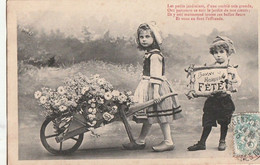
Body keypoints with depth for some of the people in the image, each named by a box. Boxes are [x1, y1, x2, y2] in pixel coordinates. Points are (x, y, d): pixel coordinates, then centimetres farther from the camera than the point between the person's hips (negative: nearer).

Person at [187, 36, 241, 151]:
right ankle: (202, 143, 12)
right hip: (212, 99, 2)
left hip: (225, 99, -2)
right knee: (207, 122, 5)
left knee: (224, 122, 8)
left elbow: (238, 82, -8)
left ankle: (222, 141, 25)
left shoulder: (231, 69, -1)